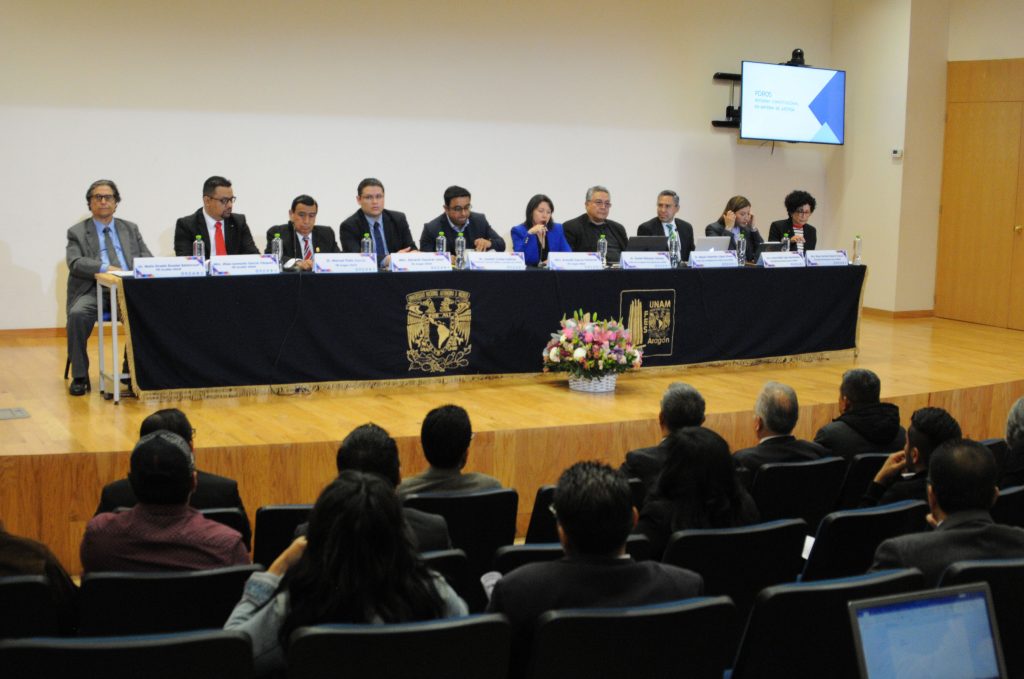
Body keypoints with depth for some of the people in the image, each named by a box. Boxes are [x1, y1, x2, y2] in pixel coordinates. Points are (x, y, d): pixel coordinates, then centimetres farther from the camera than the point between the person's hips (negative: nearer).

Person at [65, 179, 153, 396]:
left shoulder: (131, 229, 21)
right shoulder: (77, 232, 12)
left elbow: (147, 260, 14)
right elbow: (75, 263, -4)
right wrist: (105, 268, -20)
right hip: (94, 290, -1)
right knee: (77, 314, -33)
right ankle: (79, 377, -21)